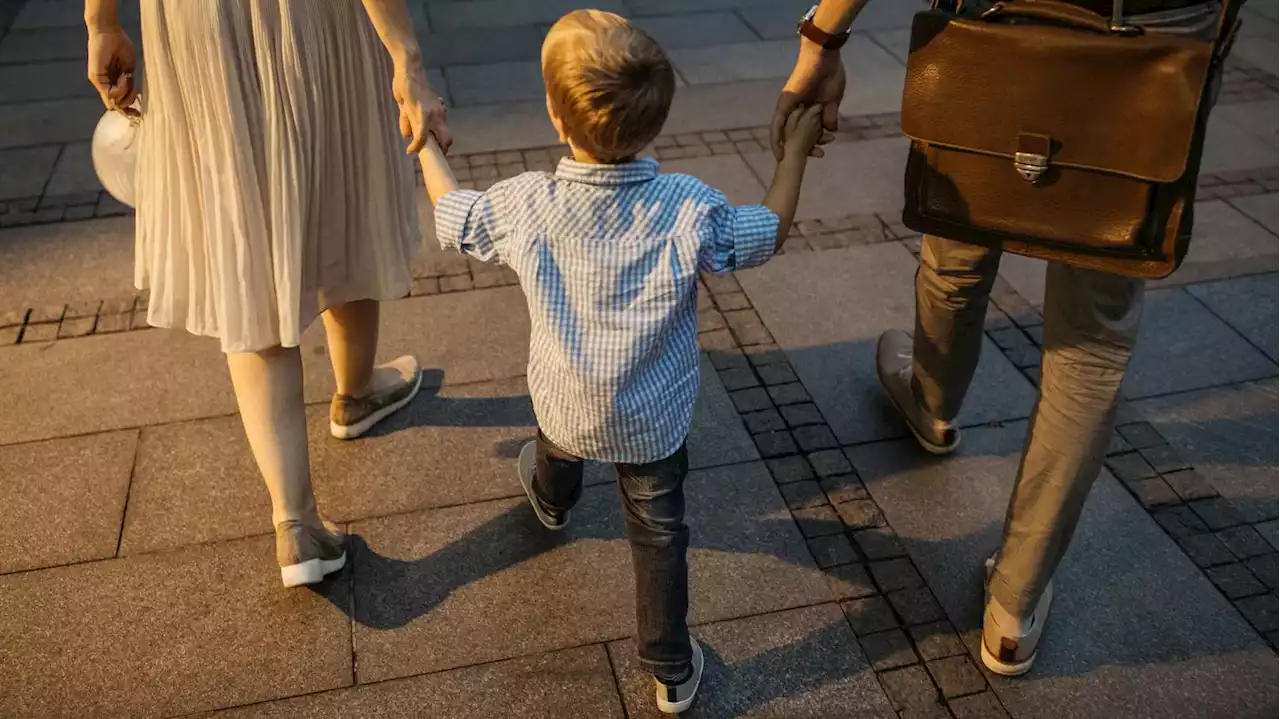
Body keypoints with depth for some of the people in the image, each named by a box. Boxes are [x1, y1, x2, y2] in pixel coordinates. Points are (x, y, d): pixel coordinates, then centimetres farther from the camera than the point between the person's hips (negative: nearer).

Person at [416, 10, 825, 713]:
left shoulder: (525, 205, -25)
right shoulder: (692, 210, -27)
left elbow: (451, 211, -4)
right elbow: (771, 231, -7)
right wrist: (798, 145, 6)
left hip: (565, 407, 2)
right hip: (654, 419, -2)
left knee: (554, 451, 37)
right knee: (659, 534, 17)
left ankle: (552, 504, 73)